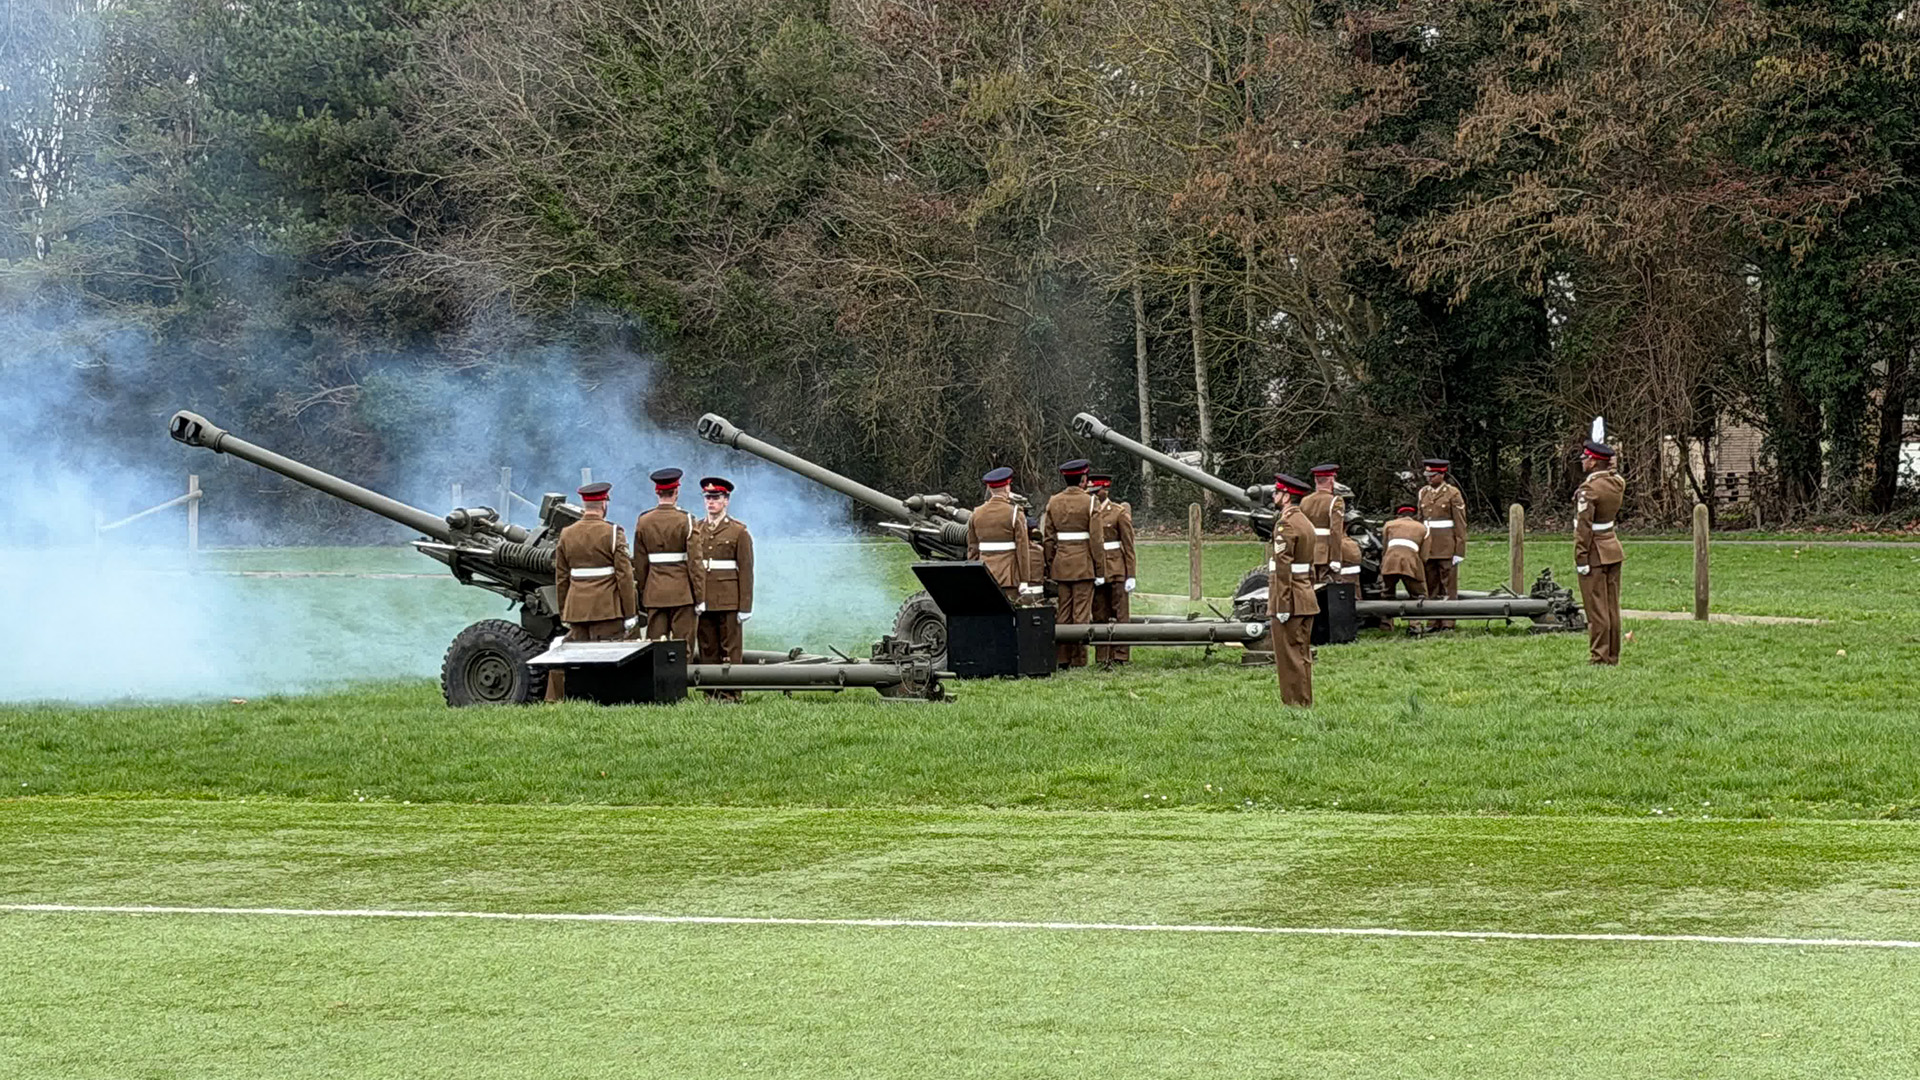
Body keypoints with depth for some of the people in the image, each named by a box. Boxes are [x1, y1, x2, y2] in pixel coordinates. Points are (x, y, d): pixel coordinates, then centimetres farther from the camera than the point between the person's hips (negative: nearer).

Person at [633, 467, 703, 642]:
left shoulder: (643, 521, 4)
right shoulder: (685, 521, -8)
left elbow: (639, 564, 7)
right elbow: (694, 563, -9)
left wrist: (642, 595, 15)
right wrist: (699, 597, -4)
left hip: (654, 593, 4)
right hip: (681, 592, -4)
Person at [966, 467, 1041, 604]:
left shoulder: (976, 514, 7)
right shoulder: (1015, 513, -6)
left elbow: (972, 550, 10)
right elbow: (1023, 550, -8)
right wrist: (1025, 582, -5)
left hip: (984, 577, 4)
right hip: (1009, 576, -4)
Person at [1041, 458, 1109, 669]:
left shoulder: (1053, 502, 5)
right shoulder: (1089, 503, -7)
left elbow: (1047, 539, 7)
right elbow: (1096, 540, -9)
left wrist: (1050, 568, 14)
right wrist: (1100, 571, -4)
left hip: (1061, 566, 4)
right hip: (1084, 566, -4)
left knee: (1062, 614, 8)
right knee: (1081, 615, -1)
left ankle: (1062, 659, 9)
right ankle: (1078, 661, -2)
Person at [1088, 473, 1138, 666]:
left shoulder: (1119, 512, -3)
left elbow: (1128, 546, -4)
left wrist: (1130, 575, -8)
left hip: (1116, 569, -4)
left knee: (1120, 614, -3)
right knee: (1099, 616, 5)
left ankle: (1121, 656, -1)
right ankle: (1103, 656, 9)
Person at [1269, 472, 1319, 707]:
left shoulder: (1286, 524, -15)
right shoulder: (1307, 523, 15)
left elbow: (1283, 568, -19)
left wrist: (1281, 607, -20)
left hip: (1290, 601, -9)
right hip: (1307, 599, 9)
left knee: (1289, 657, -5)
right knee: (1303, 656, 13)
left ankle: (1293, 703, -3)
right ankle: (1305, 703, 17)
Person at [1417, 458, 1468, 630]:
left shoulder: (1453, 494, -4)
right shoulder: (1424, 493, 12)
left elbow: (1460, 525, -5)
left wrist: (1459, 550, -10)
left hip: (1447, 548, -5)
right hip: (1428, 547, 5)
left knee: (1448, 585, -3)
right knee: (1432, 587, 5)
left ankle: (1448, 623, -2)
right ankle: (1435, 622, 9)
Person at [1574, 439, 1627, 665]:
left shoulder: (1588, 490, -19)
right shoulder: (1617, 483, 3)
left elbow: (1583, 528, -21)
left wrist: (1580, 559, -18)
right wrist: (1608, 464, 19)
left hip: (1595, 553, -8)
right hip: (1613, 549, 8)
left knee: (1596, 609, -2)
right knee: (1612, 607, 12)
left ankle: (1599, 658, 0)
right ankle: (1613, 656, 17)